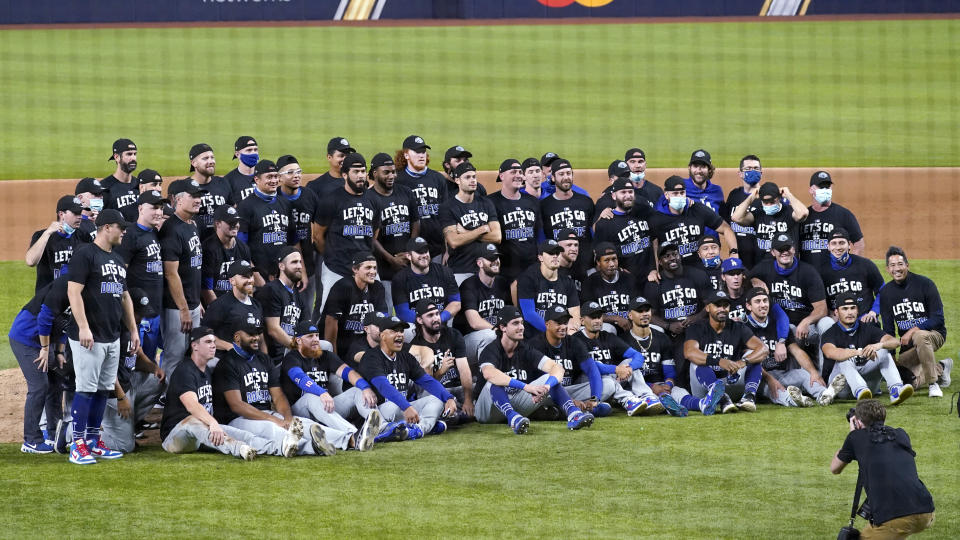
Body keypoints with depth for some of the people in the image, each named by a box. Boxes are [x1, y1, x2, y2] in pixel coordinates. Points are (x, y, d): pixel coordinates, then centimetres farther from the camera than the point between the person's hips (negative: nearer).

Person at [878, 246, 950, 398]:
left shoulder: (925, 284, -9)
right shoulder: (886, 292, 4)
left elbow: (938, 319, -13)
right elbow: (888, 328, 8)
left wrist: (913, 331, -24)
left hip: (934, 334, -4)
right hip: (907, 345, 4)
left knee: (920, 337, -42)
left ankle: (933, 385, -29)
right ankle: (940, 368, 8)